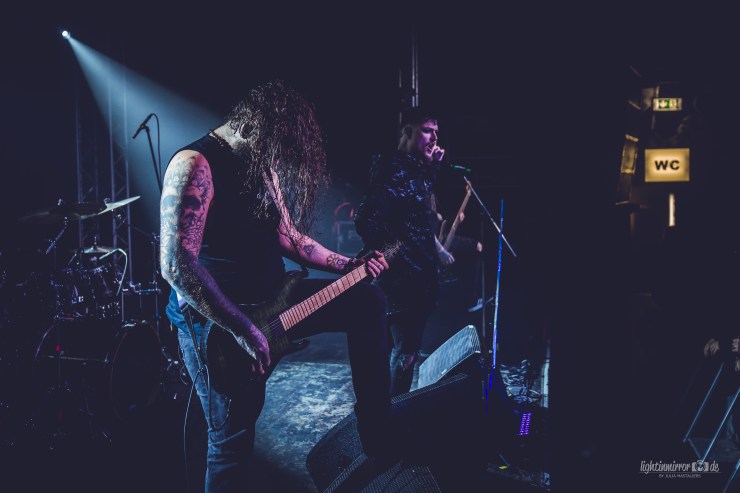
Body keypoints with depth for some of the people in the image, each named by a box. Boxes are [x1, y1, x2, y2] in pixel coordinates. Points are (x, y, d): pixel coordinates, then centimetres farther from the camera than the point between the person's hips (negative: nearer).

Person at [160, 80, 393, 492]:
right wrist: (243, 329, -27)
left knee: (369, 299, 6)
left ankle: (378, 438, 12)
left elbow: (289, 237, 18)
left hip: (268, 301, 8)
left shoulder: (262, 166, 9)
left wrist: (348, 264, 9)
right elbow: (177, 264, -27)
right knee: (233, 441, -2)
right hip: (215, 321, -8)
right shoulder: (196, 163, -19)